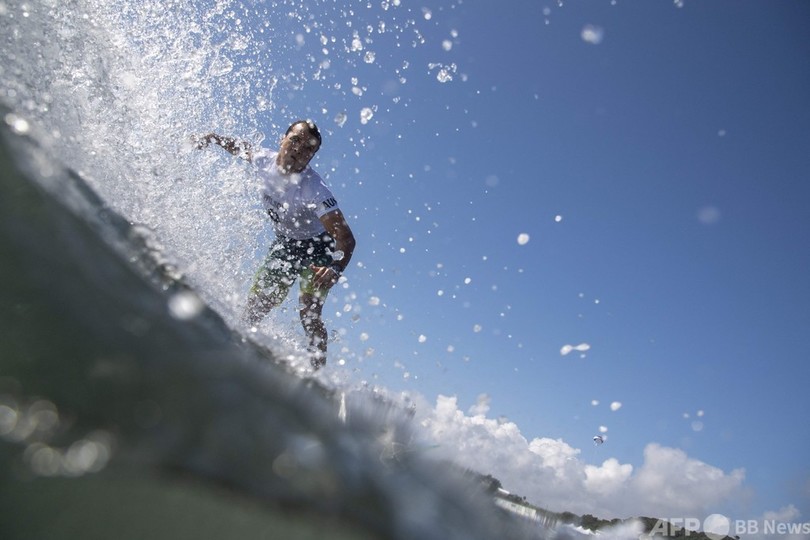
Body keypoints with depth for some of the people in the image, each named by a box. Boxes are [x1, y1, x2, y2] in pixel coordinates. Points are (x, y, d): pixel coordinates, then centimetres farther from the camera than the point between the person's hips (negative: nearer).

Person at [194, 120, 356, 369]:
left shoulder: (314, 190, -33)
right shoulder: (265, 160, -14)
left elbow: (346, 237, -39)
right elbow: (245, 149, 14)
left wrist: (336, 269, -56)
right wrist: (214, 138, 15)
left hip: (317, 248, -6)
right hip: (284, 244, 6)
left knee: (309, 315, -21)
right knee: (254, 308, 5)